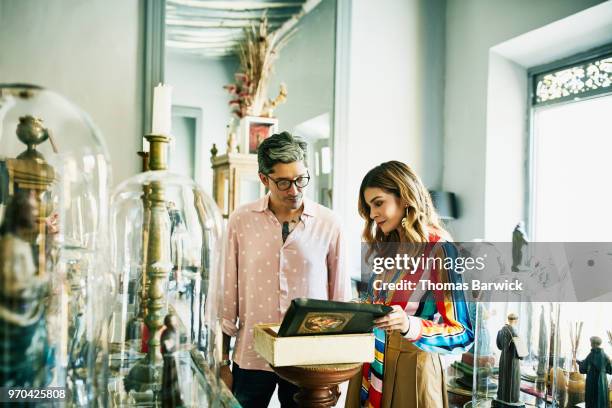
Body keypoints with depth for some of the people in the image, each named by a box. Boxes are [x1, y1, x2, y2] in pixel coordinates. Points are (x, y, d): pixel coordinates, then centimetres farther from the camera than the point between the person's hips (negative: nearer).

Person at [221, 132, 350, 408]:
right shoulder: (241, 221, -3)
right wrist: (223, 361, 3)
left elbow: (340, 296, 2)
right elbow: (227, 293, 1)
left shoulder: (328, 224, -3)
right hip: (251, 357, 0)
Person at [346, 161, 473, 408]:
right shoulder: (390, 247, 7)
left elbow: (463, 334, -19)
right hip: (371, 367, 7)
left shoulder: (438, 249, -15)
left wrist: (409, 325, -33)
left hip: (409, 370, -6)